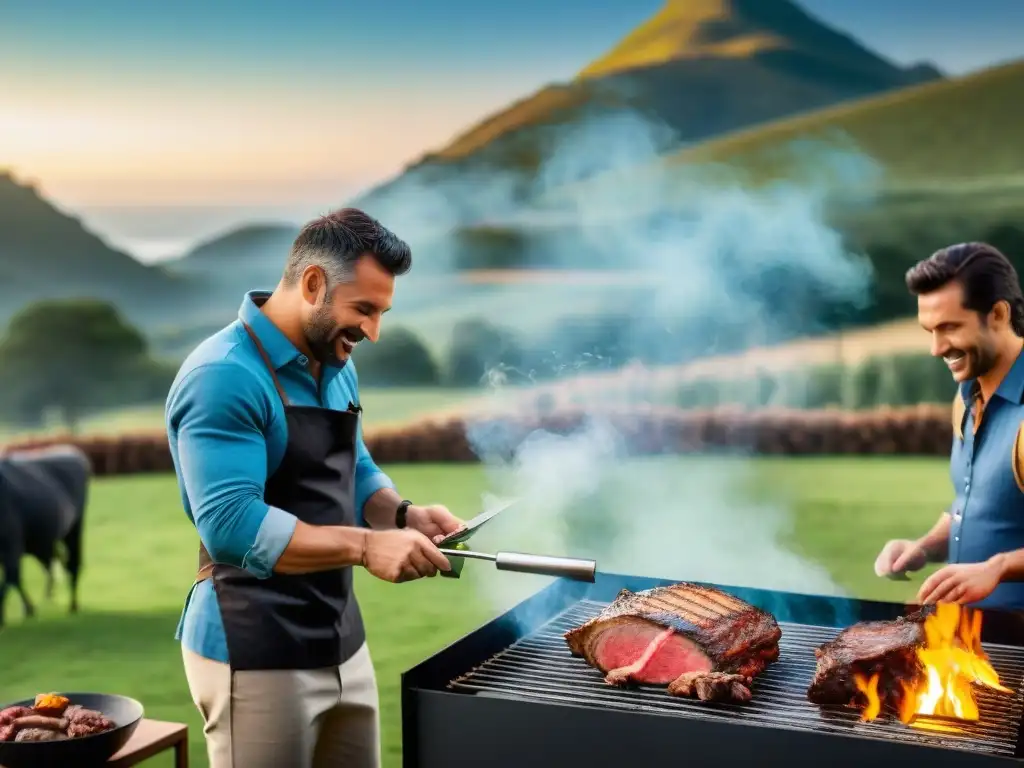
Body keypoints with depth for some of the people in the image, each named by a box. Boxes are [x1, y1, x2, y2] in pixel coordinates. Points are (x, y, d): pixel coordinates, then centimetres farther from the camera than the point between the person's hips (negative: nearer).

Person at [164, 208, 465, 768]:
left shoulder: (336, 368, 8)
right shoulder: (224, 376, -19)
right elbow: (230, 525, -27)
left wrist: (401, 515, -1)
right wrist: (364, 546, -29)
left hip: (342, 641, 8)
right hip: (256, 656, -8)